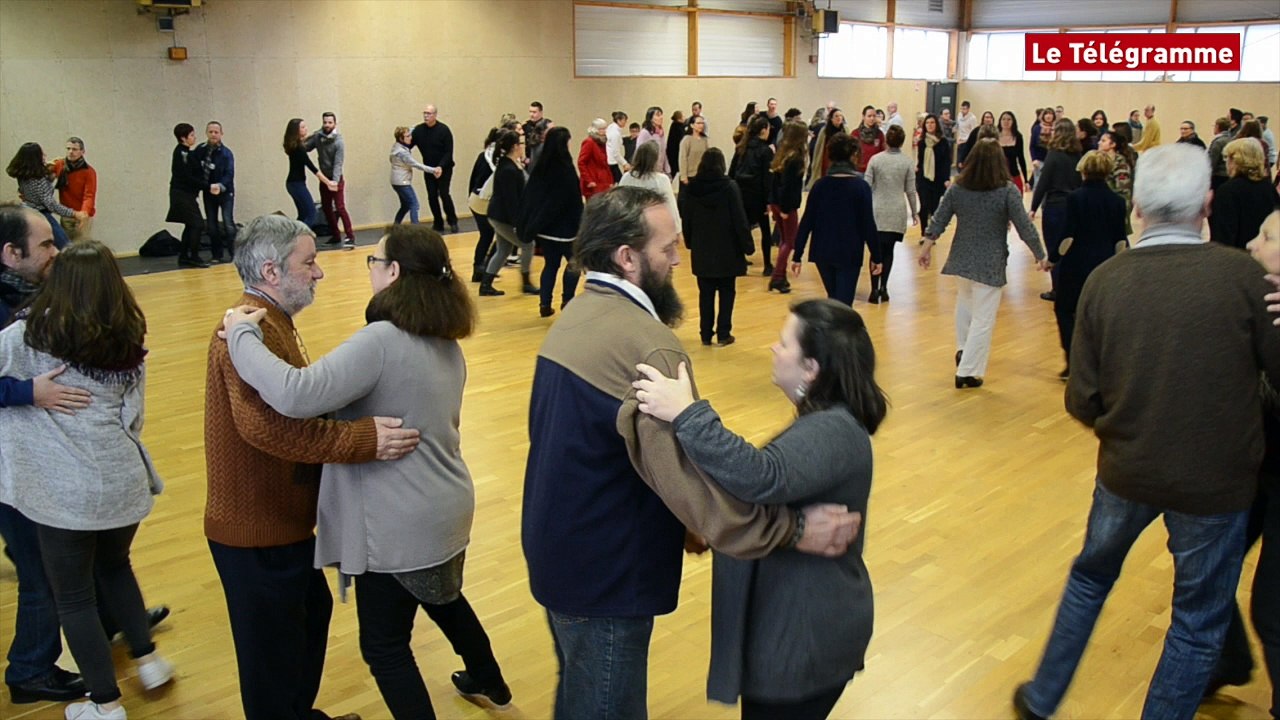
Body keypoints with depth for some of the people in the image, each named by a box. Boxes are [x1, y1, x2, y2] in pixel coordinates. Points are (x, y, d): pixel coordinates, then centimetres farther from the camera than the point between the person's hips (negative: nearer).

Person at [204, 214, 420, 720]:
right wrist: (363, 440, -37)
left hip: (281, 519, 11)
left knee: (311, 613, 25)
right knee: (272, 651, 4)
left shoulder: (270, 323, 13)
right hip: (257, 530, -11)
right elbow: (267, 426, -36)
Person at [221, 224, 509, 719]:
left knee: (384, 644, 9)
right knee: (444, 600, 33)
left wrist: (241, 335, -21)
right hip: (444, 507, 9)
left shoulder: (382, 341, -25)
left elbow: (296, 395, -34)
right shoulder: (445, 343, 4)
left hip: (401, 523, -9)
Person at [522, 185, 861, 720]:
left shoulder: (578, 316, 5)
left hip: (561, 549, 9)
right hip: (603, 572, -9)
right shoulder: (643, 344, -26)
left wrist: (678, 524, 12)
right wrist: (791, 529, -23)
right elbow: (688, 470, -30)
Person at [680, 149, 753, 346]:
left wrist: (690, 243, 18)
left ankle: (706, 334, 12)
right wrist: (747, 245, -4)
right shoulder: (730, 187, -13)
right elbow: (740, 220, -12)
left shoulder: (691, 188, -2)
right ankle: (723, 334, 8)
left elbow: (686, 219, 6)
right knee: (726, 293, 8)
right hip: (727, 250, -3)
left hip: (702, 251, 3)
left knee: (706, 293, 11)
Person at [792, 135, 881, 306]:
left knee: (833, 300, 22)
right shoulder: (861, 186, -8)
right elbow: (868, 225, -9)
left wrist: (797, 255, 3)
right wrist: (876, 257, 0)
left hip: (823, 253, 4)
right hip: (850, 254, -4)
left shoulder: (820, 185, -1)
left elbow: (806, 222, -2)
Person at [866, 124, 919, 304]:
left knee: (877, 250, 5)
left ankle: (875, 289, -2)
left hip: (877, 211, 0)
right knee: (889, 251, 11)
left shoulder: (875, 159, -3)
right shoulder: (907, 161, -3)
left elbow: (867, 186, -2)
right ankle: (883, 287, 4)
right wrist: (915, 211, 11)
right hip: (896, 213, 0)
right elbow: (910, 190, 0)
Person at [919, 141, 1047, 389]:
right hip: (990, 264, -4)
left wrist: (927, 248, 14)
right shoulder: (1008, 191, -11)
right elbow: (1025, 227, -9)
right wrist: (1041, 256, 2)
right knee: (983, 319, 3)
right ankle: (968, 371, 4)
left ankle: (963, 349, 29)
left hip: (962, 259, 4)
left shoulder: (956, 189, -2)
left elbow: (938, 221, 2)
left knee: (965, 301, 31)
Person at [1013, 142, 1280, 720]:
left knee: (1090, 576, 25)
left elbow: (1082, 401, -8)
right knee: (1198, 619, 17)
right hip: (1215, 478, -3)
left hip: (1126, 469, 3)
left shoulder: (1105, 281, -11)